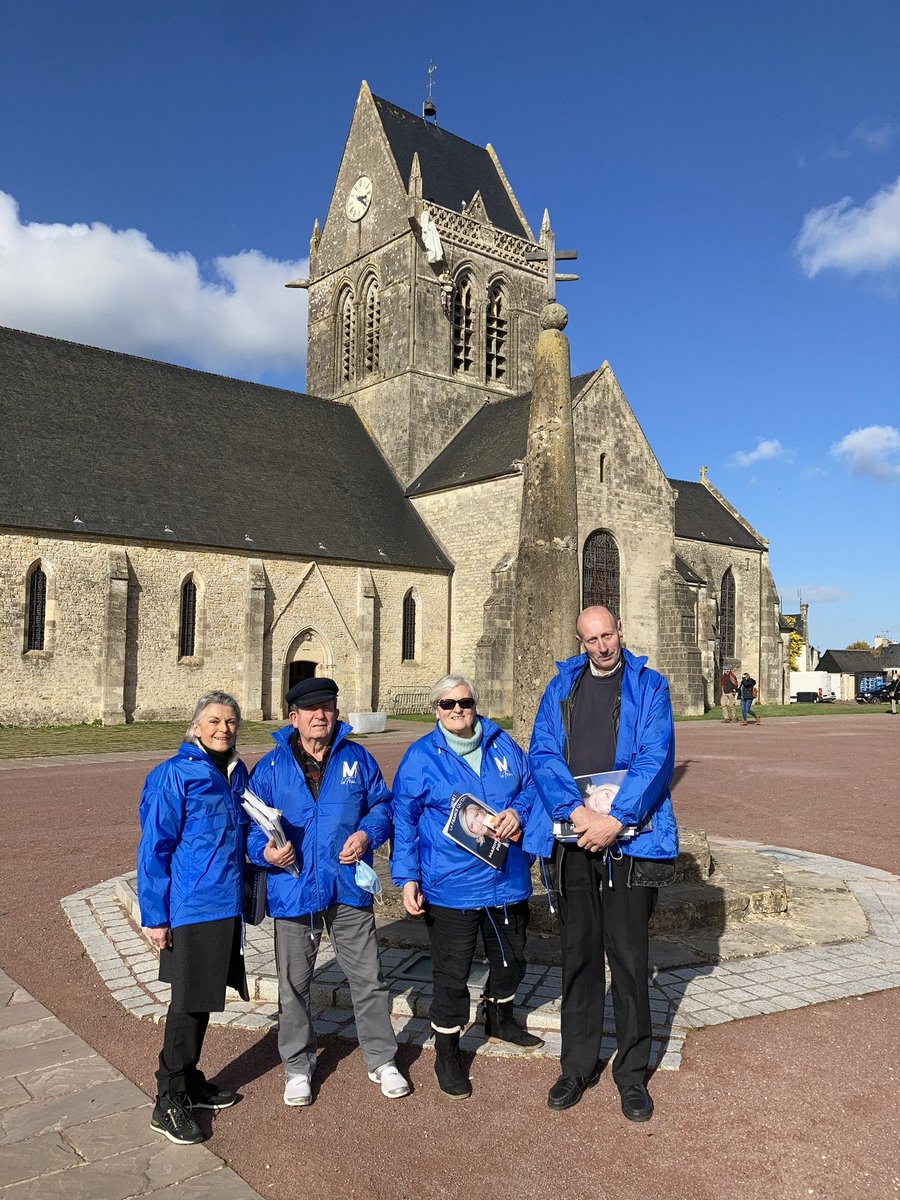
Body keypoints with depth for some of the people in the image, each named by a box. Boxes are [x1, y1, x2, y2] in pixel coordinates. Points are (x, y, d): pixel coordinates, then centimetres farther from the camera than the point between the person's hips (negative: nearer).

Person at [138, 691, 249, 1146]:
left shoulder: (236, 772, 7)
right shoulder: (175, 775, -14)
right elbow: (154, 849, -13)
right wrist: (154, 916, -13)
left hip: (227, 906, 7)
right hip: (191, 909, -7)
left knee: (204, 1000, 17)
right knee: (188, 1003, 2)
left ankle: (190, 1081, 34)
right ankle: (169, 1101, 17)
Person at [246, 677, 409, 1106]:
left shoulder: (357, 758, 2)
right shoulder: (271, 767, -1)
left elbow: (382, 805, 8)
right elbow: (250, 825, 1)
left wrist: (367, 834, -11)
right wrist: (265, 851, -19)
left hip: (349, 888, 1)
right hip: (293, 890, 0)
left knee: (368, 978, 10)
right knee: (293, 985, 13)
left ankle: (381, 1060, 29)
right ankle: (297, 1066, 33)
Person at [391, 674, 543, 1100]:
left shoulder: (502, 744, 3)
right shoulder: (420, 757, -7)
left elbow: (531, 785, 11)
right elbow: (404, 821, -5)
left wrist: (518, 812, -10)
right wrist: (407, 877, -9)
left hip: (507, 880, 5)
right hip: (450, 887, -4)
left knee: (510, 959, 23)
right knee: (452, 974, 4)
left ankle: (499, 1019, 50)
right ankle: (447, 1055, 24)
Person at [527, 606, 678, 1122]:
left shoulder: (648, 686, 2)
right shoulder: (562, 687, 10)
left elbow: (655, 758, -8)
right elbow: (542, 752, 0)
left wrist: (615, 820, -17)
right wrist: (577, 810, -15)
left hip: (630, 839, -2)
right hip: (573, 838, 3)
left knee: (629, 958, 4)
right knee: (579, 954, 12)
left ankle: (633, 1073, 21)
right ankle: (578, 1065, 26)